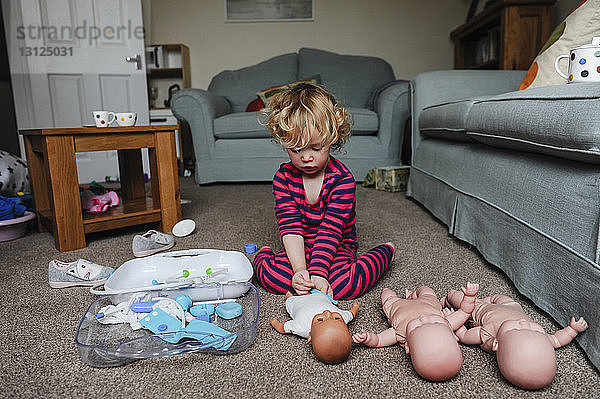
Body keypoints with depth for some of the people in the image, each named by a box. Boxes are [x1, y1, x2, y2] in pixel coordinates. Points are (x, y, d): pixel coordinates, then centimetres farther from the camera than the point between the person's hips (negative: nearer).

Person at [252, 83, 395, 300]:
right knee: (273, 277, -27)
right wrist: (300, 269, -29)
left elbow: (330, 230, -22)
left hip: (337, 247, -1)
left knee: (343, 285, -29)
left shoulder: (342, 179, -17)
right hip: (300, 249, 1)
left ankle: (383, 253, 0)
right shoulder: (283, 177, -8)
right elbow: (290, 227, -16)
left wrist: (317, 273, -33)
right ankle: (263, 256, 9)